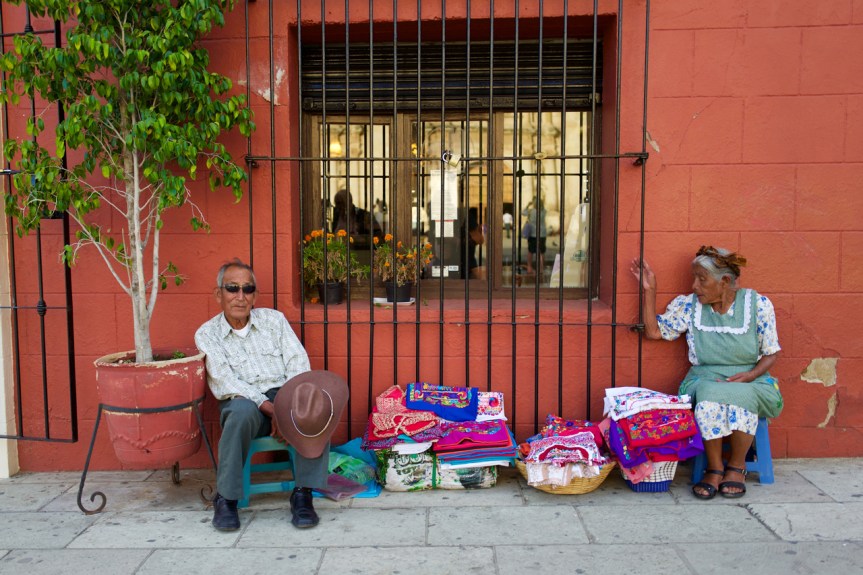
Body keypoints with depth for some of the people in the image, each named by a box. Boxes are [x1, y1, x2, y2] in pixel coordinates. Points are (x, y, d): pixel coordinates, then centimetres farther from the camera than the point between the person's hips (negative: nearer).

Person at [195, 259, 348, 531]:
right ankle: (226, 499, -19)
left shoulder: (274, 319, 12)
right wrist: (268, 406, -23)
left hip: (284, 396, 2)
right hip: (243, 401, -2)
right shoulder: (207, 333, 6)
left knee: (315, 407, -31)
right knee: (242, 411, -38)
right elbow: (225, 381, -9)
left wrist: (291, 404, -17)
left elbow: (299, 365, 2)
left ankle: (303, 494, -23)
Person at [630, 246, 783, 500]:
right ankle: (714, 468, -15)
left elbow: (771, 353, 3)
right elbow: (654, 331, -1)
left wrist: (750, 375, -16)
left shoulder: (758, 304, -2)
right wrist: (649, 289, -5)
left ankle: (737, 465, -10)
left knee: (740, 396, -35)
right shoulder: (689, 305, 2)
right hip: (704, 380, 1)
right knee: (710, 398, -35)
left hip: (750, 382, 0)